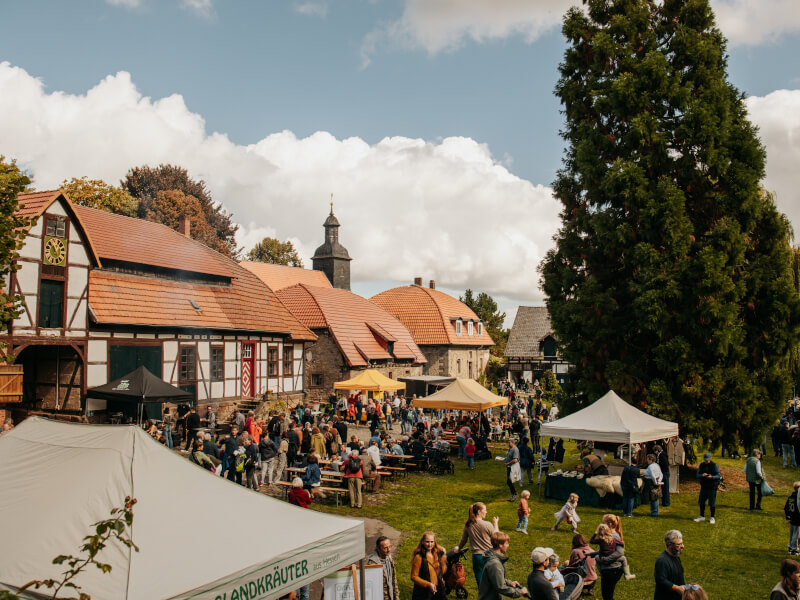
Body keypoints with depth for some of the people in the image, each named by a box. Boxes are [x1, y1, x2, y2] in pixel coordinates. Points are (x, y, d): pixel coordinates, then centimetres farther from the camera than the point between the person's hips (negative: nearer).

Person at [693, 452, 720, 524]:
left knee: (712, 503, 0)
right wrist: (702, 475, -18)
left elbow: (718, 476, -9)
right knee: (701, 502, 9)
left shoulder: (714, 465, -6)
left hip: (712, 487, -4)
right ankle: (702, 516, 22)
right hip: (703, 487, 4)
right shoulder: (701, 465, 6)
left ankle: (712, 518, 13)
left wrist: (712, 477, -28)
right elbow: (697, 475, 4)